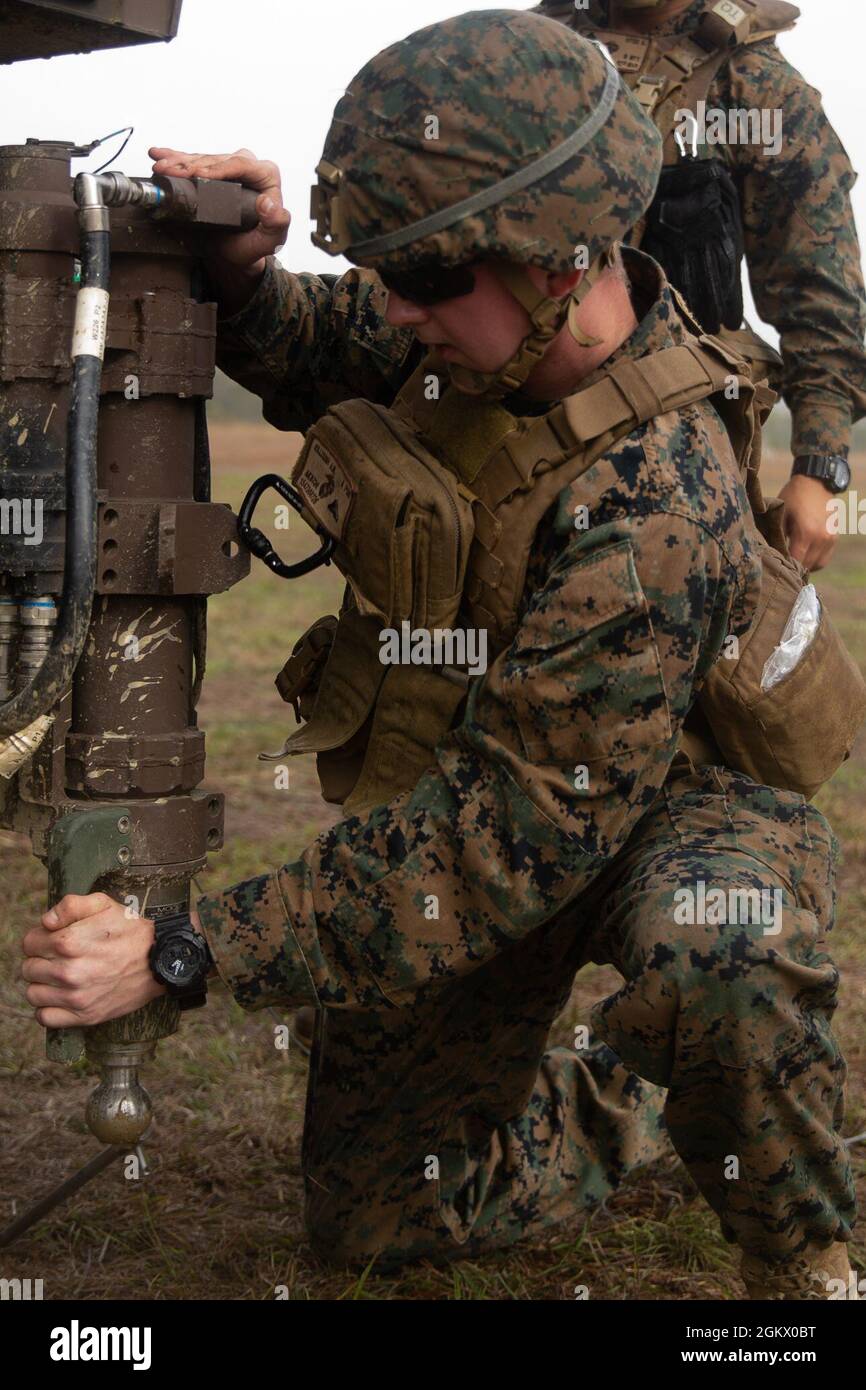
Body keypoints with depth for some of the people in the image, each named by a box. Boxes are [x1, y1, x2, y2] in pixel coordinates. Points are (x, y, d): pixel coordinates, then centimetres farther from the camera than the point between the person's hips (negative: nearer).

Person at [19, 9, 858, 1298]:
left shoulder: (652, 506, -36)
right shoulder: (471, 339, -12)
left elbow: (508, 844, -36)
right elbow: (306, 357, 11)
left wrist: (183, 952, -35)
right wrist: (242, 269, -15)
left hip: (638, 813, -6)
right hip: (455, 790, 7)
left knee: (713, 951, -44)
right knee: (375, 1215, 9)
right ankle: (645, 1100, 32)